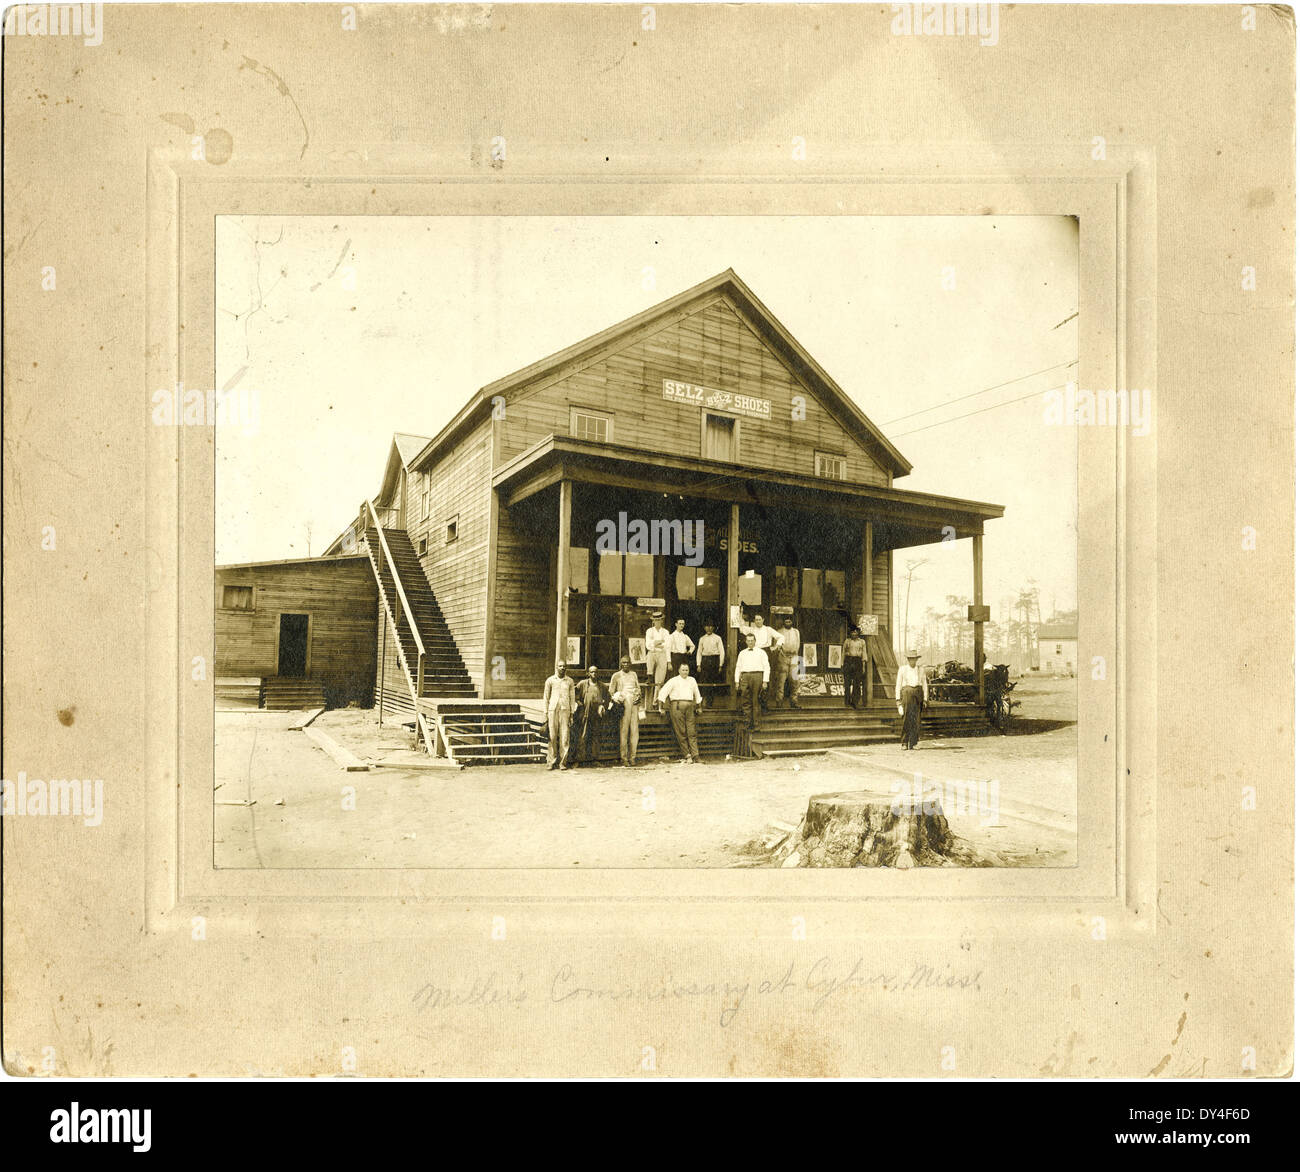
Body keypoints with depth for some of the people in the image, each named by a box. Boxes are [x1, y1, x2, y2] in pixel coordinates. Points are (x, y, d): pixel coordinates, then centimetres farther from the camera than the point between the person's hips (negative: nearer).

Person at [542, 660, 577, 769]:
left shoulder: (570, 681, 9)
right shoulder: (550, 680, 6)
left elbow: (572, 698, 12)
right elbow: (546, 698, 9)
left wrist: (572, 714, 6)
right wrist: (546, 713, 3)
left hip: (565, 710, 1)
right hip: (552, 710, 0)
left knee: (564, 737, -4)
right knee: (552, 737, -1)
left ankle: (563, 762, 2)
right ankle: (551, 762, 6)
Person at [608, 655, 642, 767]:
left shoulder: (634, 674, 18)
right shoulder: (616, 676, 8)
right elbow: (611, 691, 8)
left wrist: (638, 696, 4)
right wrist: (616, 699, -8)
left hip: (634, 704, 3)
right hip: (623, 704, -3)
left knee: (635, 730, -1)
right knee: (624, 731, -8)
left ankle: (632, 757, 4)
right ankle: (624, 757, -5)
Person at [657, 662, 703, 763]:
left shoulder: (692, 680, 22)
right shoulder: (674, 681, 8)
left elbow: (697, 694, 34)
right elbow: (663, 692, 2)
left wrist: (699, 706, 36)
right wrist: (661, 706, -6)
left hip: (690, 706, 3)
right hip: (677, 705, -3)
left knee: (691, 732, -3)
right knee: (681, 732, -7)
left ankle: (695, 757, -7)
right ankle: (686, 755, -4)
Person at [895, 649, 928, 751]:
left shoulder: (921, 670, 12)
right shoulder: (902, 669, 8)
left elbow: (924, 685, 12)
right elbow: (898, 685, 6)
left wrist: (925, 699, 4)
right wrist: (898, 699, -1)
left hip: (918, 694, 2)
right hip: (906, 693, -2)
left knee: (916, 719, -2)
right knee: (906, 718, -9)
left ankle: (913, 744, 3)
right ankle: (904, 743, -2)